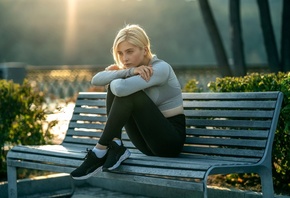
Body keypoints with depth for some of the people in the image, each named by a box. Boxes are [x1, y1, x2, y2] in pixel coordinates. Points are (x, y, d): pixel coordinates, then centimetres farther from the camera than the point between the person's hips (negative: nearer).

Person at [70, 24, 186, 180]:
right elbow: (96, 80, -9)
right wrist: (128, 72, -22)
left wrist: (115, 76, -9)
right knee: (114, 88, -9)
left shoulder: (161, 68, -17)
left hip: (171, 140, -7)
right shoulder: (130, 68, 7)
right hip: (149, 143, 7)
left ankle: (100, 152, -19)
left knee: (124, 91, -24)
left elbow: (121, 88, -32)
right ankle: (115, 146, -13)